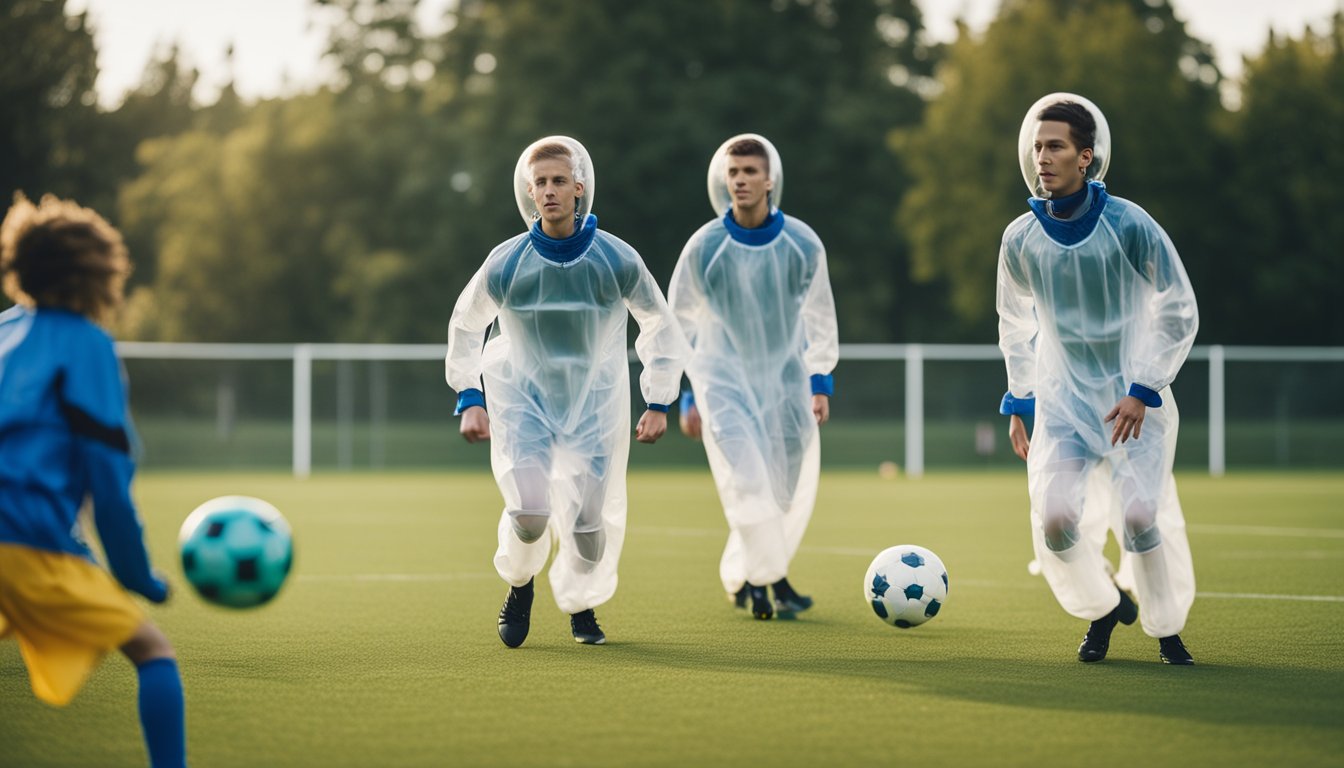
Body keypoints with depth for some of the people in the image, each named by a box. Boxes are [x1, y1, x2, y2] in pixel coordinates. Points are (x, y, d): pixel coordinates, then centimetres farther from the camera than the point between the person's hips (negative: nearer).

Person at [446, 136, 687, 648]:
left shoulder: (617, 261, -13)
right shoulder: (506, 263, -13)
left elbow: (660, 326, 3)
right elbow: (465, 325, 5)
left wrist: (659, 402, 2)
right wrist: (469, 399, 1)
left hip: (595, 404, 1)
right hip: (523, 401, -1)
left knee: (589, 519, -2)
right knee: (529, 510, -18)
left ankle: (582, 605, 28)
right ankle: (519, 586, 14)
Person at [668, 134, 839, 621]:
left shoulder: (803, 244, -4)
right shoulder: (704, 247, -8)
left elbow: (820, 317, 10)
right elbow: (679, 323, 4)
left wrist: (820, 382, 5)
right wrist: (686, 396, 3)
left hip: (786, 382, 2)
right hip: (724, 383, -2)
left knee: (789, 492, 3)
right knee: (747, 482, -16)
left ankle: (742, 576, 23)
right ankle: (774, 582, -9)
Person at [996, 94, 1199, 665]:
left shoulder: (1129, 226, -13)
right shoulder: (1020, 239, -2)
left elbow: (1179, 312, -5)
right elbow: (1015, 325, 14)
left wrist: (1143, 391, -11)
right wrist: (1018, 403, 11)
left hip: (1134, 399, -3)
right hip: (1062, 400, 3)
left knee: (1140, 513, -17)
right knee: (1054, 517, -14)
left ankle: (1167, 629, 9)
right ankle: (1104, 607, 17)